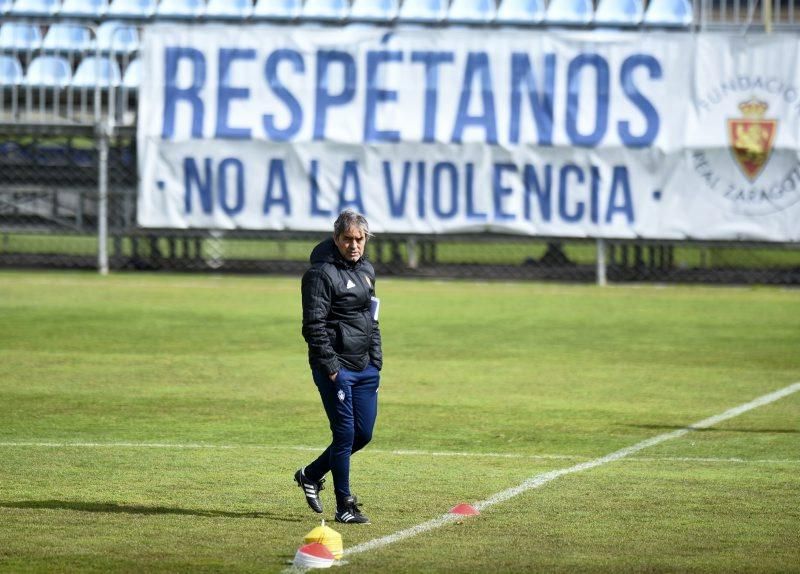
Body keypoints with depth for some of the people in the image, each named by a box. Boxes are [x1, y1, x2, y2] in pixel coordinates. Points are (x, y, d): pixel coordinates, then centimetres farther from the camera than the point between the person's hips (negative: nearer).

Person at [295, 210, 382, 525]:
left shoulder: (366, 270, 14)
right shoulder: (322, 273, -11)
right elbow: (314, 325, -15)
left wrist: (376, 359, 16)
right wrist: (330, 366, -18)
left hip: (365, 367, 8)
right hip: (336, 367, -8)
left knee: (363, 433, 11)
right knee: (345, 433, -6)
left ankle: (311, 474, 29)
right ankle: (344, 505, 2)